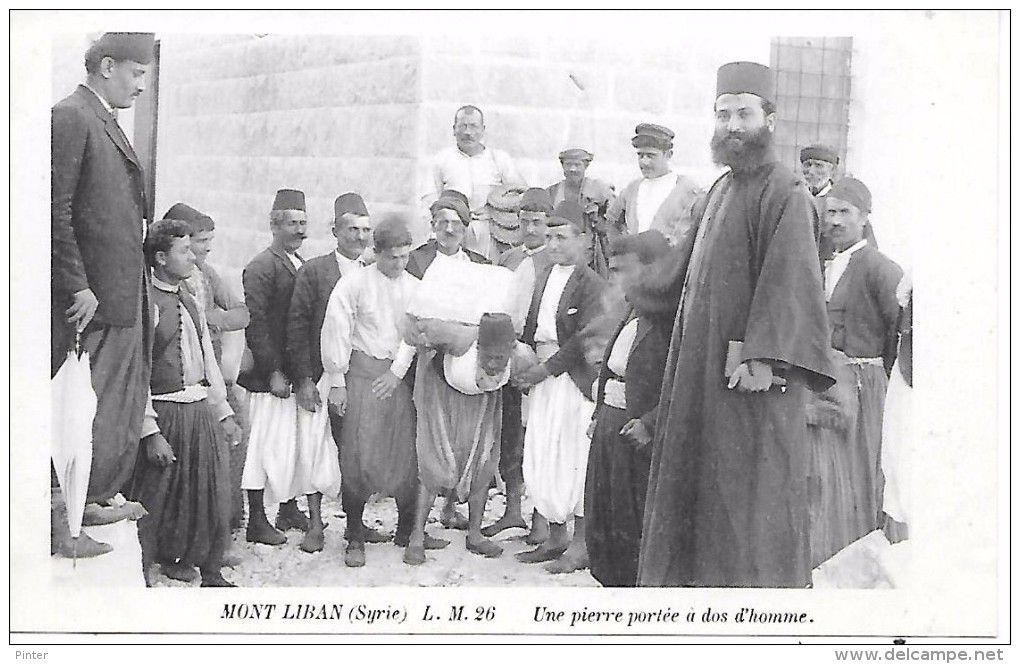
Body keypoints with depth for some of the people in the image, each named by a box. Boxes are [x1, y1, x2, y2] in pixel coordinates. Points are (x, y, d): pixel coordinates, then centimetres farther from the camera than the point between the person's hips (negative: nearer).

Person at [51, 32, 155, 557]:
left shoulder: (105, 124, 17)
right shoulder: (70, 118, -12)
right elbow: (57, 212, -18)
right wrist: (78, 287, -20)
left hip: (122, 295, 10)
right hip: (89, 297, -10)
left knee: (120, 410, 16)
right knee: (85, 414, -3)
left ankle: (92, 499, 29)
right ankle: (59, 526, 7)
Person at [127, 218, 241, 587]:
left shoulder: (189, 301, 13)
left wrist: (223, 411, 15)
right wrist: (151, 432, -21)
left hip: (202, 409, 8)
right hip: (166, 414, -8)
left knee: (213, 495, 15)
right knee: (154, 504, 2)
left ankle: (211, 574, 30)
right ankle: (141, 581, 18)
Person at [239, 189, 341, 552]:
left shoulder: (302, 266, 16)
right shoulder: (261, 267, -8)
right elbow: (255, 324, -13)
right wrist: (274, 371, -16)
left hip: (300, 372, 8)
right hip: (270, 373, -7)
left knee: (305, 441, 10)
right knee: (268, 445, -2)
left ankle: (289, 509, 24)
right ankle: (256, 521, 8)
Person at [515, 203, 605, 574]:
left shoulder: (590, 283, -8)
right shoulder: (543, 278, 15)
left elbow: (585, 337, -15)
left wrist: (547, 369, -15)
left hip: (573, 378, -7)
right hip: (542, 375, 7)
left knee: (573, 460, -3)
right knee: (539, 460, 8)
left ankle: (580, 546, 5)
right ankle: (556, 537, 19)